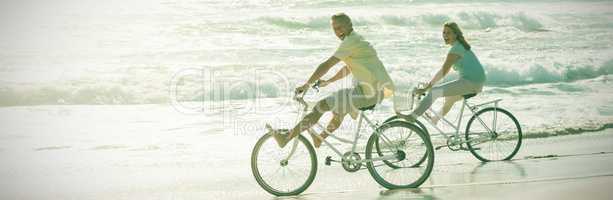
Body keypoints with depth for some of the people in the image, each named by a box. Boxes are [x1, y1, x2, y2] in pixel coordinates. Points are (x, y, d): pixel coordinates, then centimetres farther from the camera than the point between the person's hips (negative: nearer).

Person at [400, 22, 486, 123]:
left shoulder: (455, 49, -14)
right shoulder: (460, 45, 16)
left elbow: (443, 71, -19)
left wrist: (425, 88, -19)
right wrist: (430, 82, 21)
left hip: (470, 82, -10)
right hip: (477, 82, 10)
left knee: (434, 92, -14)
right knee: (449, 98, 30)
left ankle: (413, 116, -15)